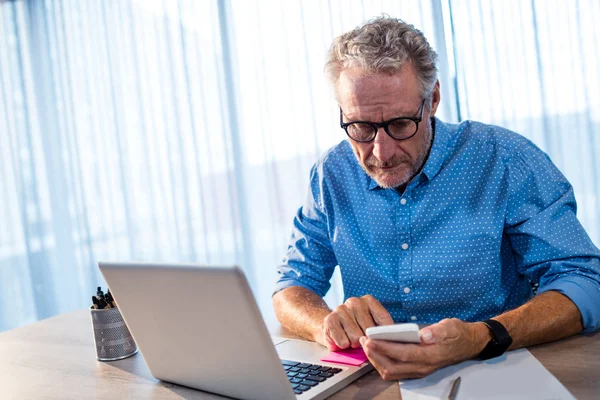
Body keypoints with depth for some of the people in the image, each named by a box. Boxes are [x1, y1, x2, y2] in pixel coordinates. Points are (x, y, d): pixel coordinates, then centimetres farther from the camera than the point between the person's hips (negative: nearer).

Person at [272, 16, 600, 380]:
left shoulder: (506, 161, -10)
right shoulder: (332, 177, 0)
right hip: (374, 380, 3)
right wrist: (329, 323, -21)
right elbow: (291, 289, 3)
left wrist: (481, 339, -31)